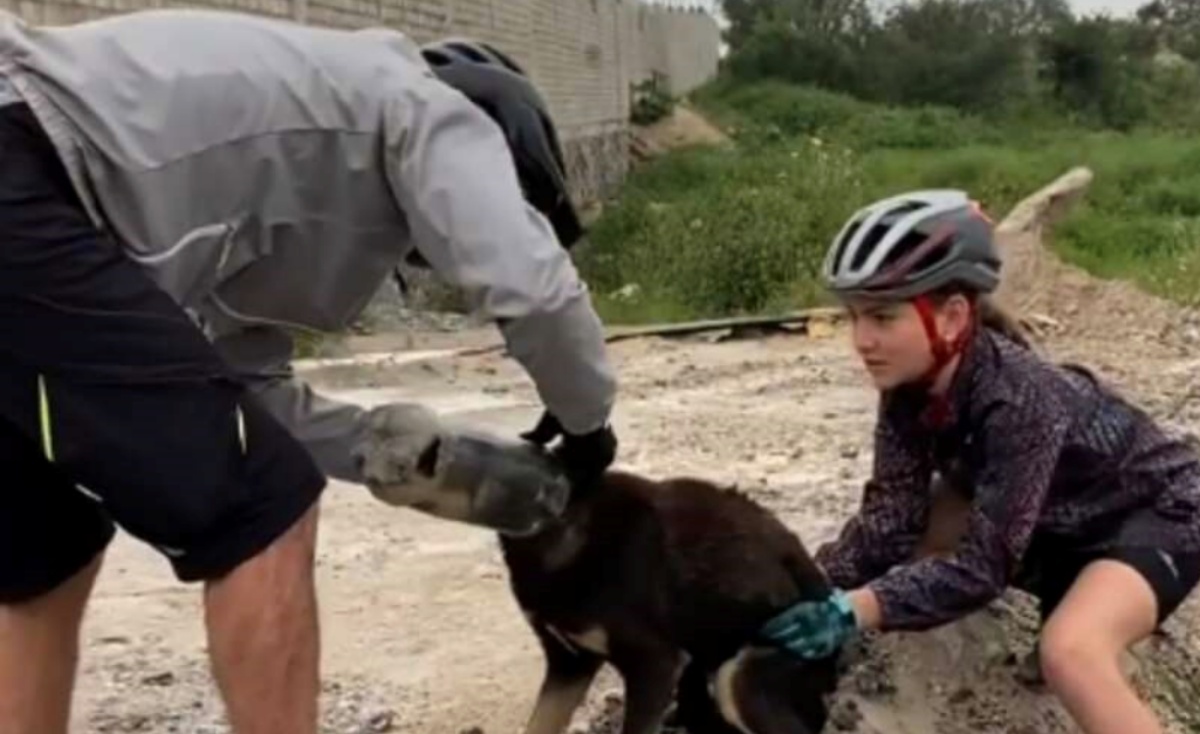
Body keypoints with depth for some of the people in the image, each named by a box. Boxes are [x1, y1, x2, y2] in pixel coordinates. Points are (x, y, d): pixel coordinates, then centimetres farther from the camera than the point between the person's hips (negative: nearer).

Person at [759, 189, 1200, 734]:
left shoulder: (1020, 401, -34)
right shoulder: (910, 387, -13)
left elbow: (984, 564, -34)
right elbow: (890, 520, -15)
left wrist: (853, 611, -43)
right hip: (1063, 523, 8)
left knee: (1069, 652, -36)